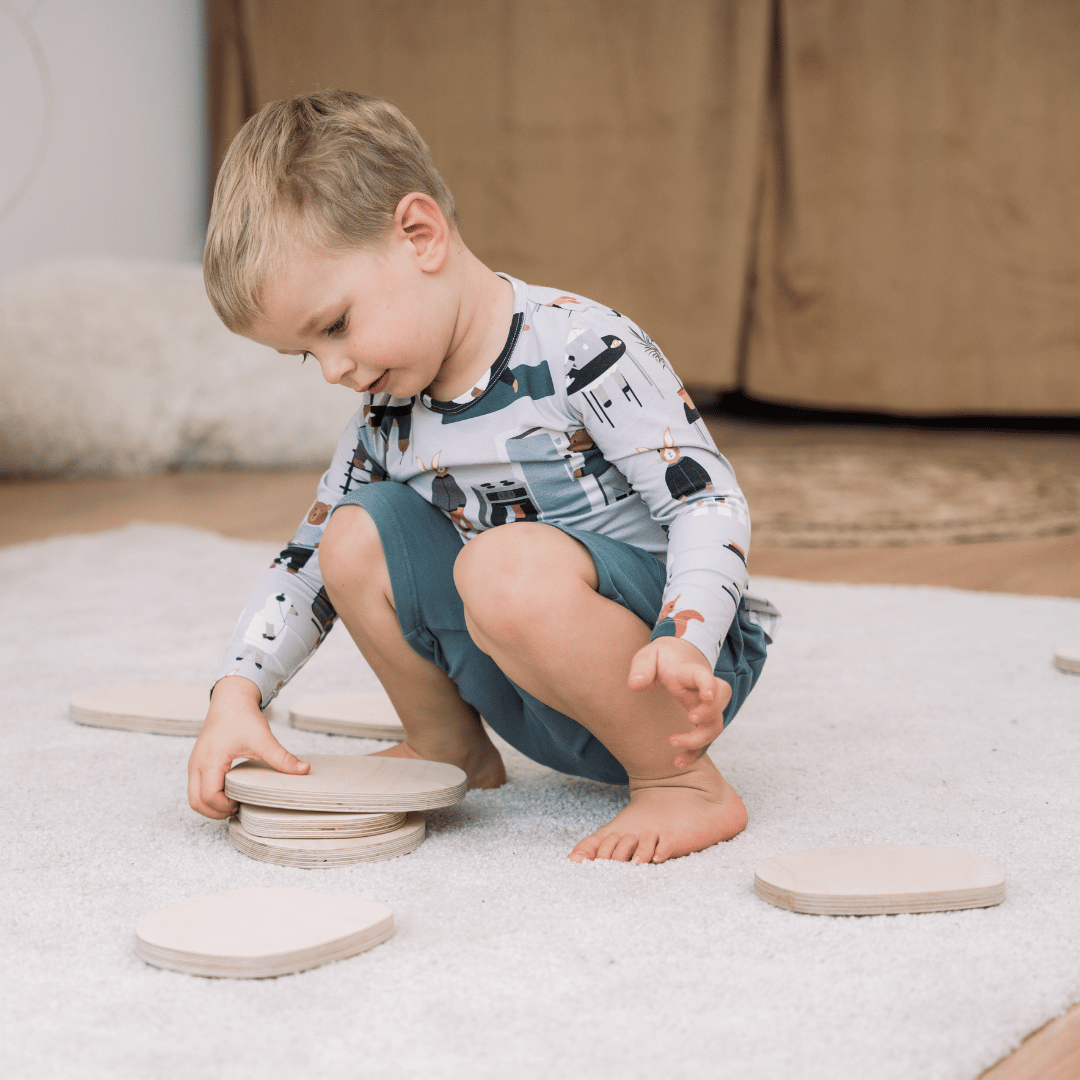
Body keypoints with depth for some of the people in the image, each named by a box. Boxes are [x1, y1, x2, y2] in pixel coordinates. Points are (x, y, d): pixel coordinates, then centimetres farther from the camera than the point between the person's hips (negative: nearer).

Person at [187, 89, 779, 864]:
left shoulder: (581, 349, -17)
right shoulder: (389, 415, 4)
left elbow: (709, 503, -20)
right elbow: (308, 562, 14)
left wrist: (684, 643, -37)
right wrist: (238, 691, 1)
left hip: (672, 667, -7)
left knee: (506, 566, -35)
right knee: (357, 536, -3)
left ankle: (684, 783, -19)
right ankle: (450, 747, 15)